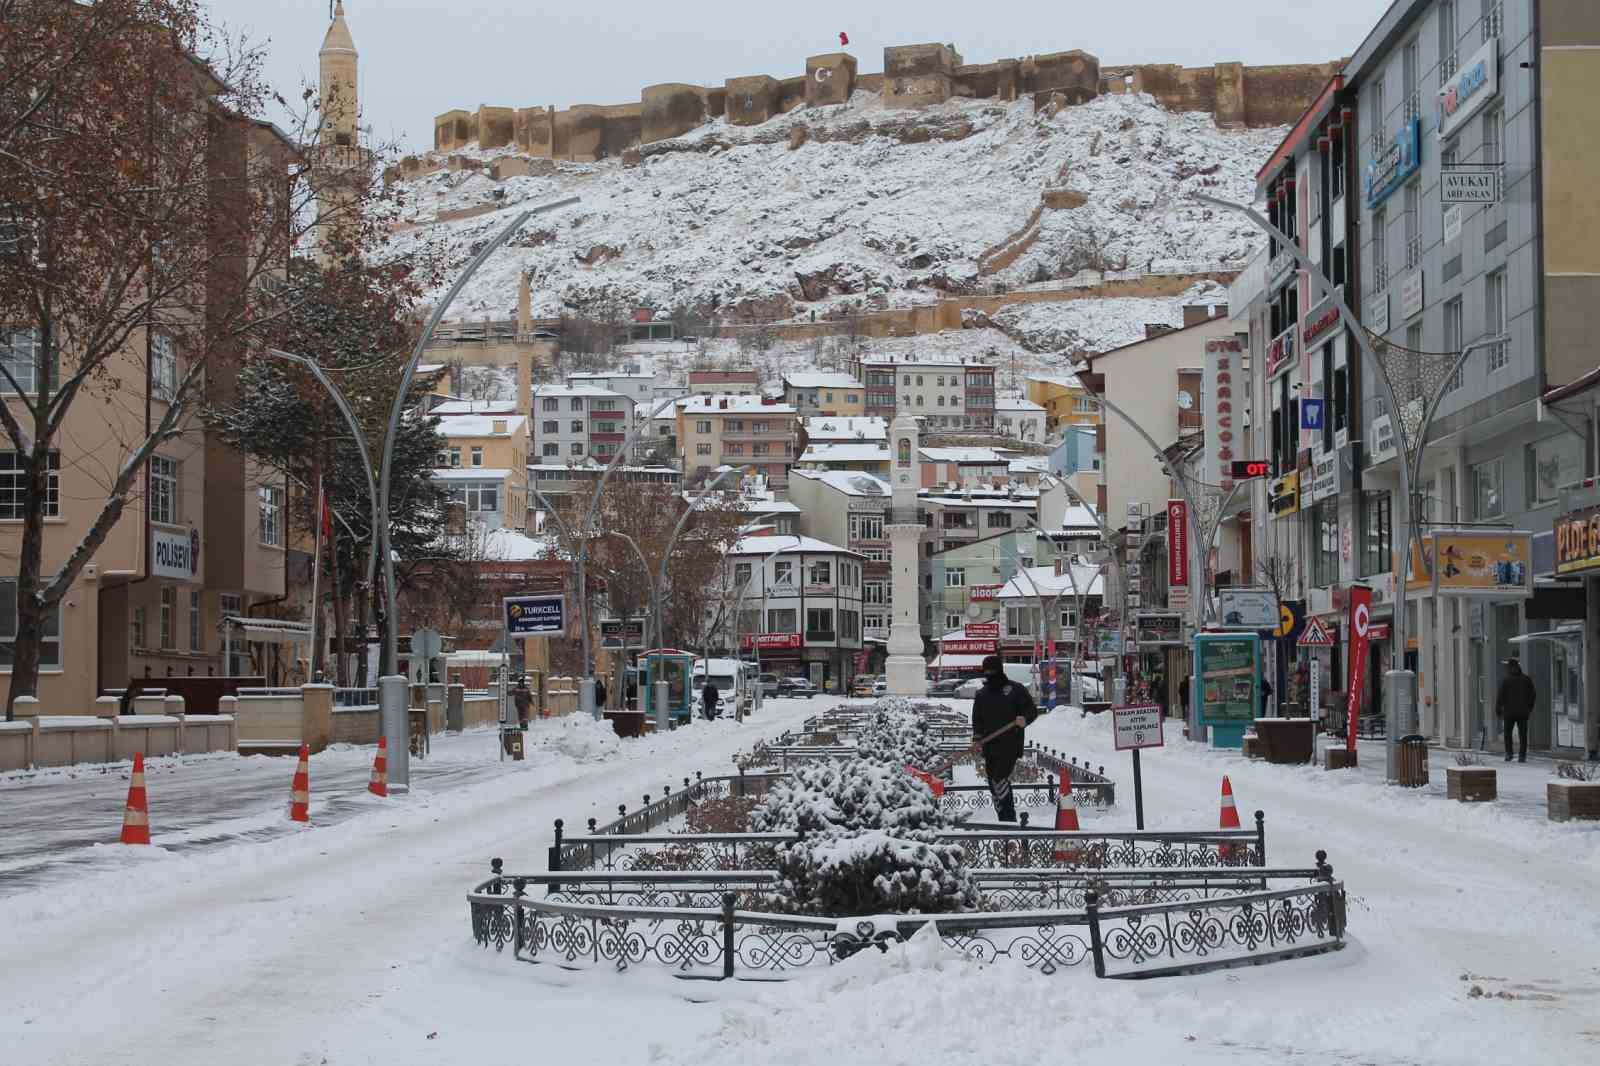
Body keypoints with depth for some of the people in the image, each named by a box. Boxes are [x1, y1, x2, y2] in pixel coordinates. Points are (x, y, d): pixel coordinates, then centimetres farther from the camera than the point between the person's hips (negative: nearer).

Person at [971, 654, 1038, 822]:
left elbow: (1033, 710, 1)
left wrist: (1024, 719, -21)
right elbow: (977, 719, 20)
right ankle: (1004, 819, 12)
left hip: (1010, 745, -6)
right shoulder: (982, 694, 15)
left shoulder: (1015, 689, 0)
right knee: (993, 785, 4)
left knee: (1000, 779, -18)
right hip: (990, 747, 6)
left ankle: (1009, 818, -15)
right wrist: (977, 737, 3)